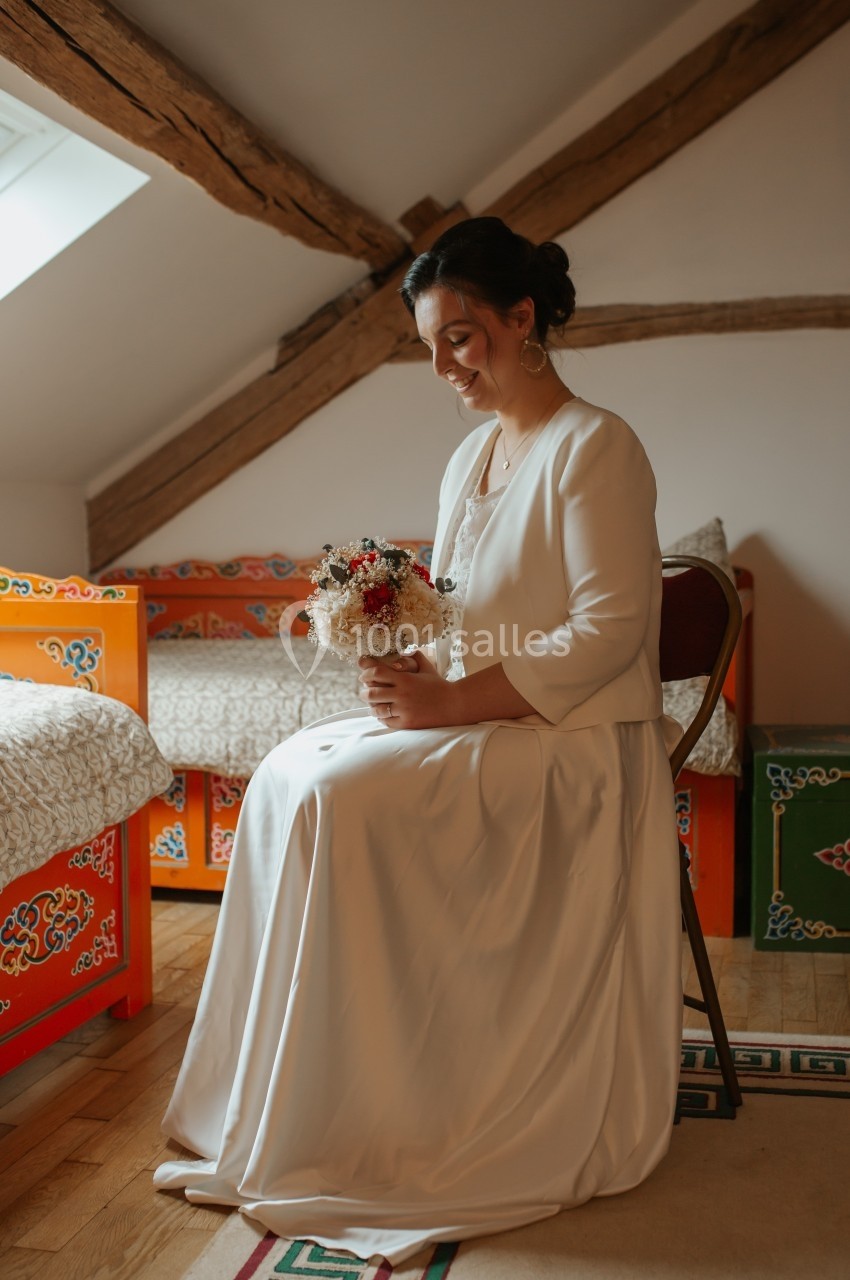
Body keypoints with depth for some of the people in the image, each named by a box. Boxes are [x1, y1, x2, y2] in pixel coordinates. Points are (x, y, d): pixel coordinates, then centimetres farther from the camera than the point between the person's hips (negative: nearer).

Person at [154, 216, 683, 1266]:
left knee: (338, 793, -23)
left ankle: (352, 1133, -8)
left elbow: (609, 632, -19)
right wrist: (412, 673, -5)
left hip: (569, 740, -8)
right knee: (292, 772, -6)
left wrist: (454, 700, -21)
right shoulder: (471, 457, 14)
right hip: (470, 714, 9)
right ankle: (286, 1096, 3)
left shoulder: (596, 447, -12)